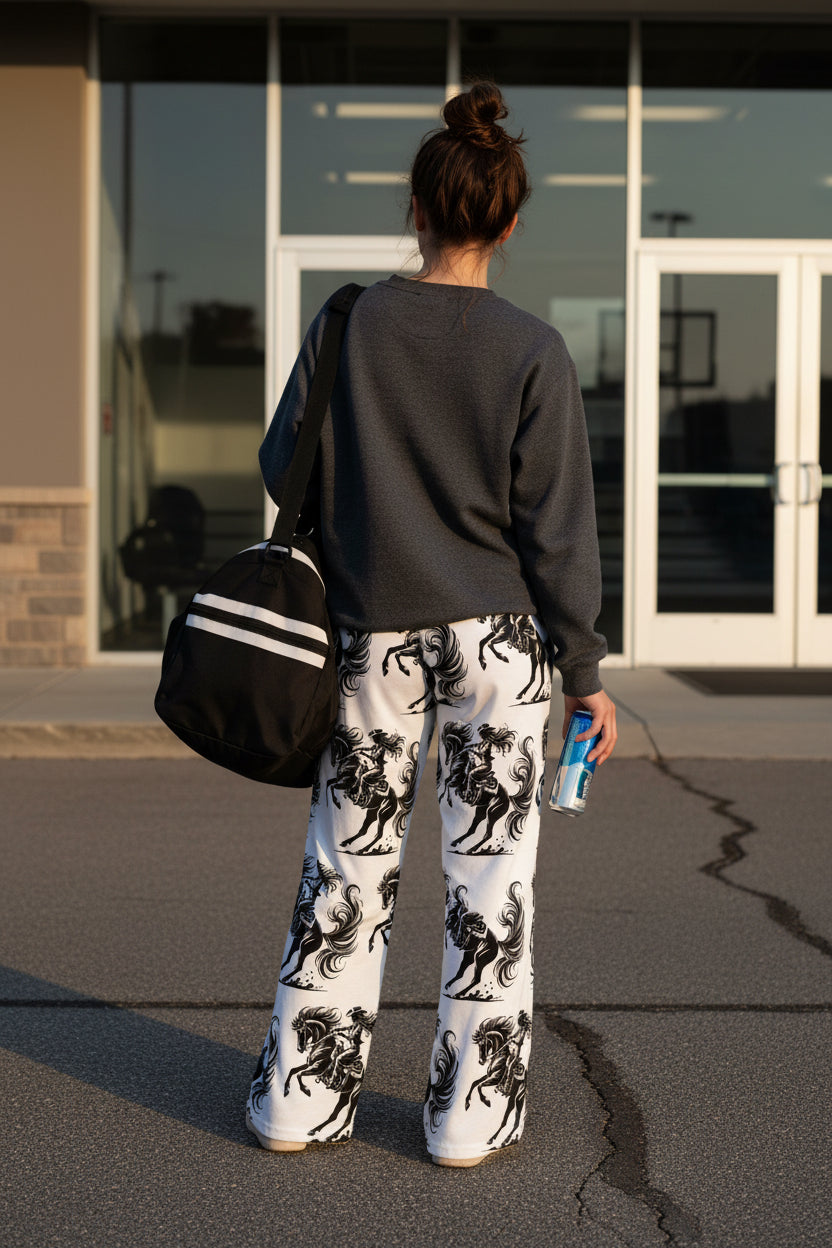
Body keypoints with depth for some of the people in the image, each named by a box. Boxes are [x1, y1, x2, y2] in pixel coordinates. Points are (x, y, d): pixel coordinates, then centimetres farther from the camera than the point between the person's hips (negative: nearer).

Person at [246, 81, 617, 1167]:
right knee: (492, 869, 8)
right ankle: (472, 1113, 15)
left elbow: (283, 469, 4)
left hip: (374, 637, 2)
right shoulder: (532, 353, -9)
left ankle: (302, 1097, 20)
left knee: (348, 864, 13)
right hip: (499, 639, -2)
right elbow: (558, 530, -7)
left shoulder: (349, 326, -4)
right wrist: (586, 673, 1)